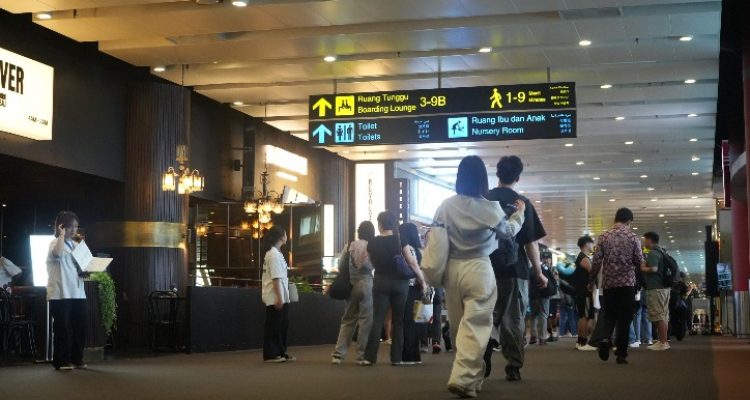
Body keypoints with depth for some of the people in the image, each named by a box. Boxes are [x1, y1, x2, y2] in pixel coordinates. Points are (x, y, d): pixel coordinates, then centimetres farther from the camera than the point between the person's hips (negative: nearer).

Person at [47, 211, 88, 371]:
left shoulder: (76, 245, 18)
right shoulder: (55, 243, -4)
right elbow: (57, 254, -29)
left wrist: (86, 272, 4)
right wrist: (62, 235, -19)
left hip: (77, 293, 7)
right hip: (61, 294, -7)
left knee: (79, 328, 6)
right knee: (62, 328, -5)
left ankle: (77, 359, 15)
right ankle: (61, 361, 0)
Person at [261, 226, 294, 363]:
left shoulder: (273, 252, 16)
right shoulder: (274, 254, -15)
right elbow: (276, 278, -20)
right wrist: (279, 297, -22)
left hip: (280, 297, 10)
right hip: (275, 298, -10)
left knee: (282, 325, 12)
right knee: (273, 326, -3)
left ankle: (281, 353, 17)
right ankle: (270, 354, 3)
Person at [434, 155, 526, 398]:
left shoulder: (445, 206, 2)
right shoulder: (489, 208, -7)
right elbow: (508, 231, 9)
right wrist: (519, 213, 26)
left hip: (452, 268, 4)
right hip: (478, 269, -4)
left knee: (459, 325, 15)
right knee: (475, 325, -3)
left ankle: (472, 373, 27)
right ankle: (463, 378, -14)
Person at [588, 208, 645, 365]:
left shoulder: (604, 237, 1)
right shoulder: (633, 237, -3)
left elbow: (596, 261, 0)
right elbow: (640, 262, -3)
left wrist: (591, 281, 9)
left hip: (608, 283, 2)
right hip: (627, 283, -2)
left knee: (608, 315, 14)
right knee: (624, 319, 4)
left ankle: (604, 339, -13)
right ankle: (621, 354, 3)